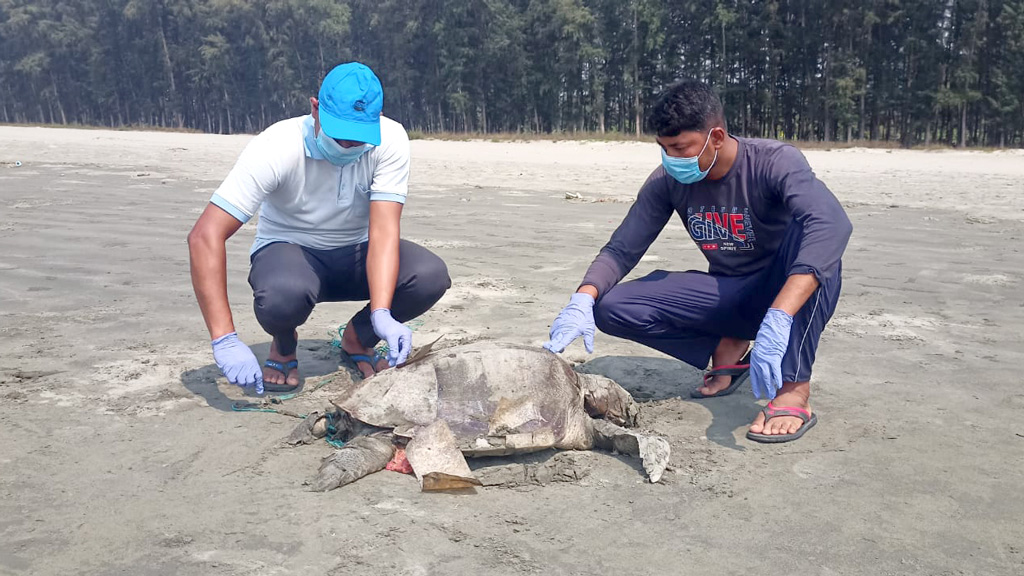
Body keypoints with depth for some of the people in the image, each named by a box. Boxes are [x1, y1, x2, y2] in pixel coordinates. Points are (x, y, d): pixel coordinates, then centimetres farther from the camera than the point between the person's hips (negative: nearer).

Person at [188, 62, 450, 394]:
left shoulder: (391, 140, -21)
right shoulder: (277, 148, -27)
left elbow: (384, 230, -26)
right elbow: (205, 236, -31)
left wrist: (381, 313, -42)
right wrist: (225, 341, -39)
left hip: (357, 254, 3)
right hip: (288, 249, -2)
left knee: (431, 275, -26)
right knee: (283, 294, -38)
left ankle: (357, 340, 4)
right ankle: (284, 346, 1)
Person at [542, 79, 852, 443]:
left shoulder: (774, 163, -24)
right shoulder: (667, 181, -10)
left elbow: (833, 224, -42)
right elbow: (622, 249, -8)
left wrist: (777, 320, -54)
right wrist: (582, 301, -29)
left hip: (790, 293, -3)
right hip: (728, 297, 4)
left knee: (807, 230, -37)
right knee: (611, 308, -15)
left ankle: (795, 390, -32)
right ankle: (726, 348, 2)